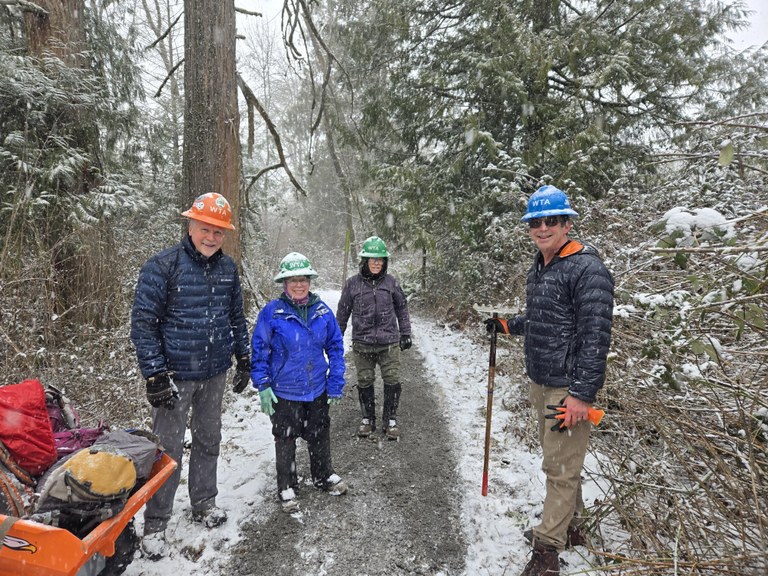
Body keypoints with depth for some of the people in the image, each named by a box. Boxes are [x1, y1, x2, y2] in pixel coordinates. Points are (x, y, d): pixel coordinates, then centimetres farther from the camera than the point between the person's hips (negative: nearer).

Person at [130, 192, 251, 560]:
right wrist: (155, 374, -17)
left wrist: (244, 360, 14)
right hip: (175, 376, -5)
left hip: (215, 374, 5)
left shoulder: (228, 268, 4)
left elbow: (236, 316, 13)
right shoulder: (162, 266, -13)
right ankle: (155, 524, 21)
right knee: (168, 449, 3)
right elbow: (143, 322, -13)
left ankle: (203, 504, 36)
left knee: (209, 440, 18)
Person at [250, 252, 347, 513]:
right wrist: (263, 387, -12)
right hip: (284, 391, -3)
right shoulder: (272, 312, -14)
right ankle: (287, 487, 33)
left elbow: (335, 346, 2)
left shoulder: (322, 310, -5)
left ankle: (324, 476, 43)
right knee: (285, 440, 13)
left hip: (317, 390, 3)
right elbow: (258, 350, -9)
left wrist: (336, 383, 0)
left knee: (320, 436, 20)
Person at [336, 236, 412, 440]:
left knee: (392, 382, 3)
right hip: (362, 344, 0)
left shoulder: (390, 282, 0)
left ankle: (390, 420, 21)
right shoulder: (352, 284, -2)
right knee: (365, 383, 11)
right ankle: (368, 419, 30)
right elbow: (342, 313, 7)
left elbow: (402, 308, 11)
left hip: (389, 343, 0)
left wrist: (405, 334, 10)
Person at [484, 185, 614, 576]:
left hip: (567, 388, -9)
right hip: (539, 383, 9)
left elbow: (595, 335, -21)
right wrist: (507, 325, 16)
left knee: (561, 468, 2)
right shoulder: (538, 269, 12)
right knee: (557, 460, 20)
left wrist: (581, 394, -22)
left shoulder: (587, 269, -17)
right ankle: (570, 527, 37)